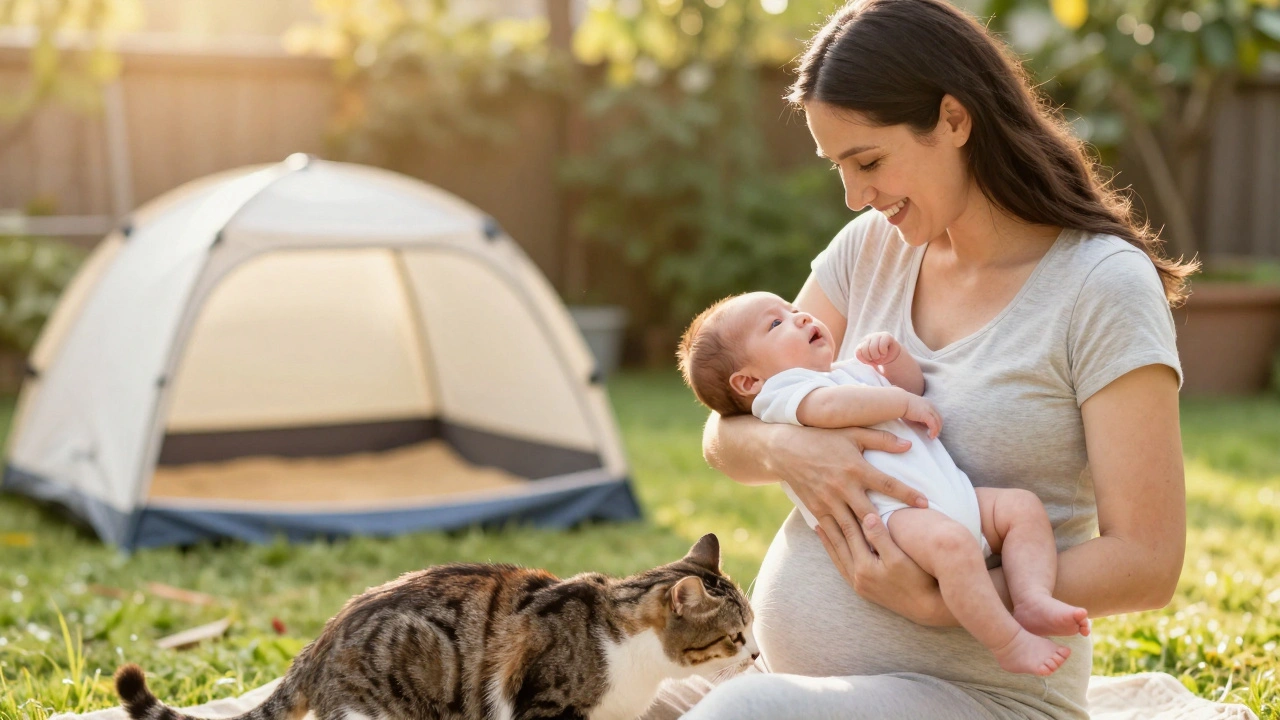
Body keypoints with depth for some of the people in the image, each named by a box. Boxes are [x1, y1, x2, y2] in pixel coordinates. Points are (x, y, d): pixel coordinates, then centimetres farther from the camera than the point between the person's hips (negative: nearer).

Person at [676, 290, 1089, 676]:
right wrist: (903, 402, -8)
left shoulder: (852, 372, 32)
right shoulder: (780, 390, 3)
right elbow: (828, 406, -19)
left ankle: (1034, 598, -20)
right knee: (949, 540, -35)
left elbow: (914, 385, 40)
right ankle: (1010, 645, -32)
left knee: (1024, 506, -2)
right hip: (887, 512, -10)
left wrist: (893, 355, 17)